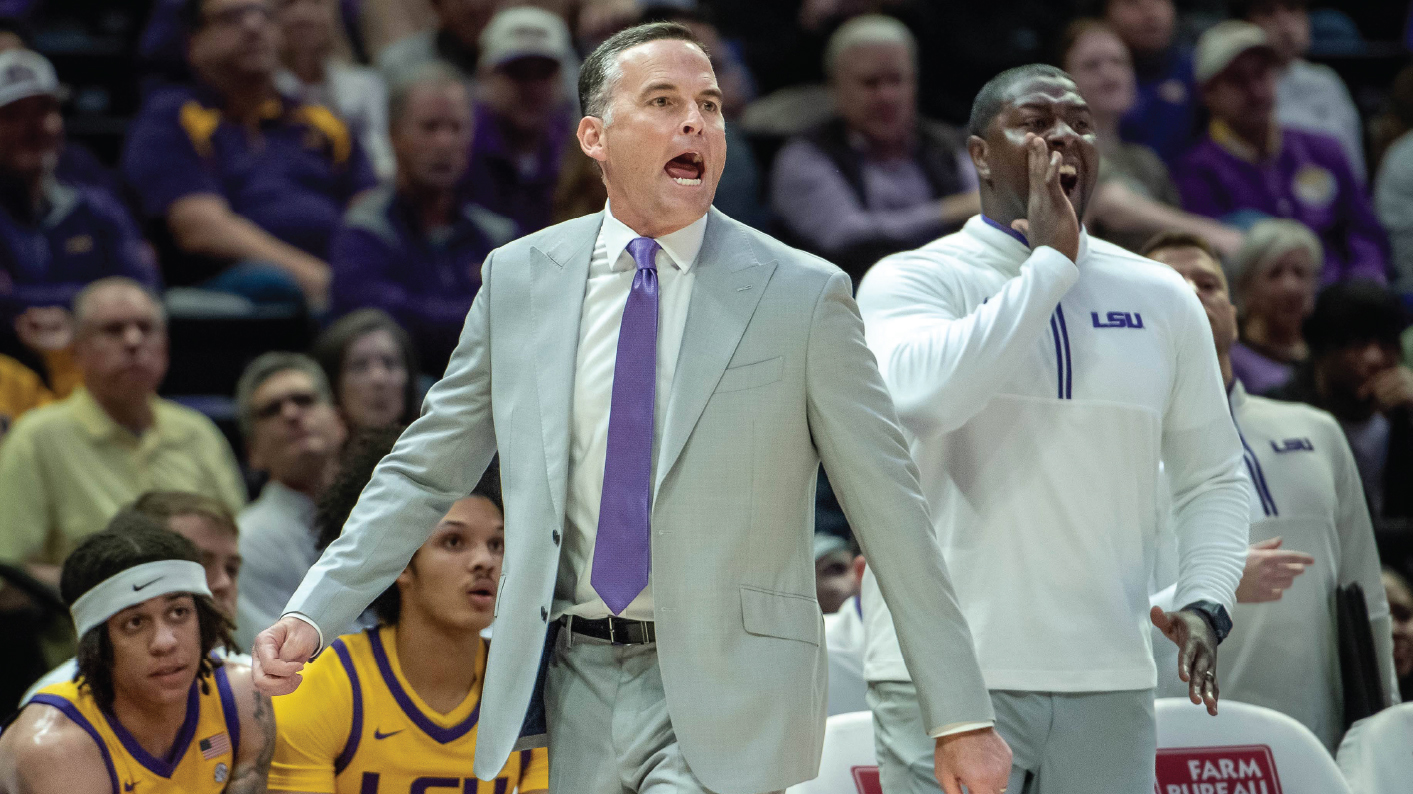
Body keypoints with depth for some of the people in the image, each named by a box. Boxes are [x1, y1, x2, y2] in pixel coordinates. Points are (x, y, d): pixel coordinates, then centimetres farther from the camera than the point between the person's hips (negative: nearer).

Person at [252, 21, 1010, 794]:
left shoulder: (801, 296, -4)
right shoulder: (520, 279, 6)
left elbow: (890, 513, -2)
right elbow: (425, 471, 11)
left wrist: (960, 717, -3)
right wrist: (312, 612, -1)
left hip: (721, 697, -4)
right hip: (576, 685, 4)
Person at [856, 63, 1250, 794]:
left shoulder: (1161, 298, 11)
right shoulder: (911, 281, -1)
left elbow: (1213, 477, 18)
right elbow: (926, 396, -23)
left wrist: (1206, 603, 0)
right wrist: (1050, 262, -13)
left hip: (1107, 680, 4)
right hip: (947, 674, -4)